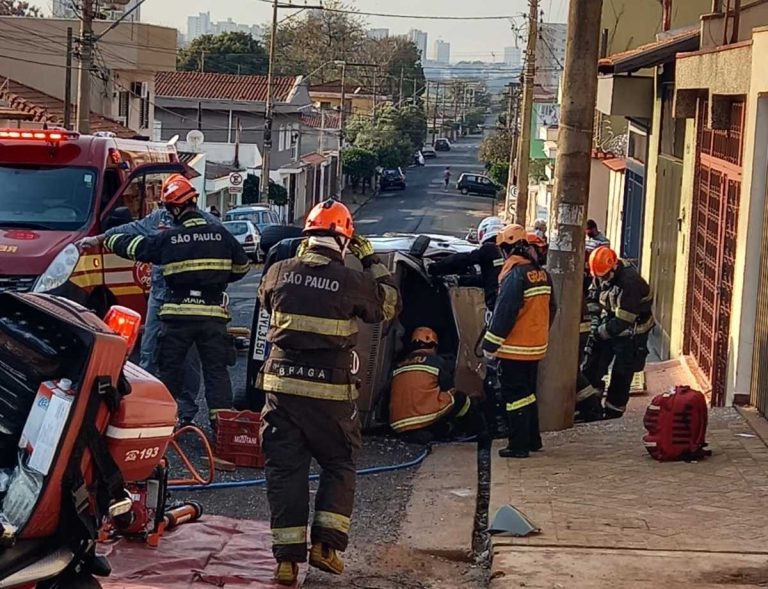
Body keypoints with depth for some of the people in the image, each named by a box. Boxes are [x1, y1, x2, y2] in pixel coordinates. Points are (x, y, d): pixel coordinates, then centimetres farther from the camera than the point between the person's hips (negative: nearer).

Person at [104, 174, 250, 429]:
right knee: (216, 369, 3)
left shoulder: (167, 239, -5)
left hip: (177, 314, -1)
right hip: (213, 313, 1)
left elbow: (133, 247, 9)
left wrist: (108, 240, 27)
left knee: (169, 367, 12)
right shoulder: (221, 235, -2)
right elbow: (242, 266, 9)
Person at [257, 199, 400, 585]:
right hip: (330, 392, -2)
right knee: (339, 465, 17)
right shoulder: (351, 282, -10)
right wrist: (372, 261, 15)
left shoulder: (279, 273, -1)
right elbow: (389, 306, 7)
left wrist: (300, 258, 27)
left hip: (282, 386, 2)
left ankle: (287, 557, 6)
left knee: (285, 469, 8)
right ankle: (326, 544, 9)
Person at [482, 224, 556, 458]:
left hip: (515, 349, -8)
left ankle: (518, 445, -1)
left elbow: (504, 313, -22)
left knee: (515, 395, -3)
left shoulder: (515, 275, -19)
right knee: (528, 392, 19)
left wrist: (490, 345, -16)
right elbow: (550, 309, 15)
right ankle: (533, 439, 26)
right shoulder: (542, 274, 7)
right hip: (536, 346, 8)